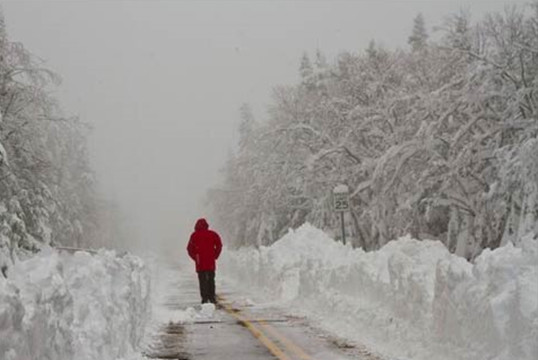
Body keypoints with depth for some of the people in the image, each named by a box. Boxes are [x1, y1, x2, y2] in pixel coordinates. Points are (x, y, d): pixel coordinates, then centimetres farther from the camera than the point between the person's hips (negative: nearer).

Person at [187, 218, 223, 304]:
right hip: (211, 262, 2)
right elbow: (219, 245, 1)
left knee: (202, 281, 2)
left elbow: (190, 249, -2)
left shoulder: (195, 235, -1)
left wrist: (195, 258, 7)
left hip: (200, 262, -2)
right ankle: (212, 297, 13)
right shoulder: (212, 234, 3)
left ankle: (205, 298, -4)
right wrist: (215, 256, 7)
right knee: (211, 280, 13)